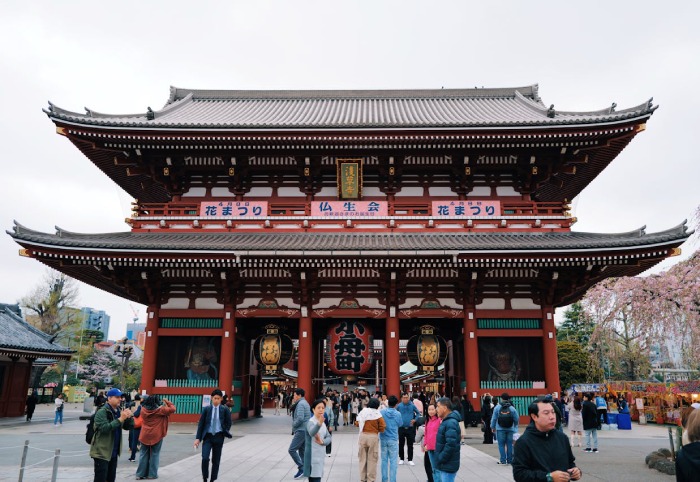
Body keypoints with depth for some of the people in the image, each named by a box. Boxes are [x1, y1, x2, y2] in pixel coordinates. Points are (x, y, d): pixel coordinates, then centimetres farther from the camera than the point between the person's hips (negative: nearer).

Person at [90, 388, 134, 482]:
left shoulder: (118, 411, 9)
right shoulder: (102, 412, -14)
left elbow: (128, 427, 9)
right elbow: (104, 428, -27)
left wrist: (129, 417, -10)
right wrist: (120, 419, -30)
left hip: (113, 453, 7)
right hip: (102, 452, -7)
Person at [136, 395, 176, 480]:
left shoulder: (143, 409, -1)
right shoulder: (160, 410, -13)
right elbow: (172, 409, -13)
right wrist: (167, 402, 1)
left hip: (145, 436, 4)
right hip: (156, 436, -3)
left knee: (143, 454, 12)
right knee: (154, 455, 6)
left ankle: (140, 473, 14)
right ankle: (152, 474, 8)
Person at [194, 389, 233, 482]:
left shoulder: (225, 409, -3)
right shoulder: (206, 409, -2)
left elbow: (228, 423, 6)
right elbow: (200, 424, 1)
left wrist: (224, 433, 0)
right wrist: (198, 438, -3)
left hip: (218, 437, 0)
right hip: (207, 436, 0)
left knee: (216, 460, 7)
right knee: (205, 458, -14)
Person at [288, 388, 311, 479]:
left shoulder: (300, 404, -15)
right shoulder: (305, 403, 18)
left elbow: (300, 418, -25)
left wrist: (293, 425, -9)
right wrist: (293, 405, 7)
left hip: (301, 430, -10)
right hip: (304, 430, 10)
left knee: (292, 450, -9)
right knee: (302, 451, 13)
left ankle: (301, 468, -7)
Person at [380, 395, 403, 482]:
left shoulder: (381, 412, -7)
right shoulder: (397, 414, -11)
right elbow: (400, 424, 5)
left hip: (383, 439, 2)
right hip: (393, 439, -2)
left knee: (384, 460, 12)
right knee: (393, 461, 5)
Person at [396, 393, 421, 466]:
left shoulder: (412, 405, -2)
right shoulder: (399, 406, -4)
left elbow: (418, 413, 10)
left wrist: (415, 419, -2)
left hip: (410, 428, 0)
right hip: (401, 428, 0)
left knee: (410, 445, 6)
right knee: (401, 444, 9)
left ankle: (410, 460, 15)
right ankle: (401, 459, 22)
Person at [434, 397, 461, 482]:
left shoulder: (451, 423, -21)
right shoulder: (446, 421, 11)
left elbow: (450, 444, -30)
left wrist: (440, 459, -20)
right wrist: (438, 459, 13)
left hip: (447, 465, -10)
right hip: (443, 465, 10)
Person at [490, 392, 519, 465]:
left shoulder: (497, 407, -5)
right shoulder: (512, 408, -3)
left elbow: (494, 418, -3)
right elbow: (516, 419, -1)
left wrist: (493, 427, 10)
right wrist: (515, 427, 18)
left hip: (500, 429, -2)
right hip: (510, 429, 2)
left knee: (501, 444, 3)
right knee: (509, 444, 10)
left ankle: (503, 460, 0)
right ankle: (510, 460, 15)